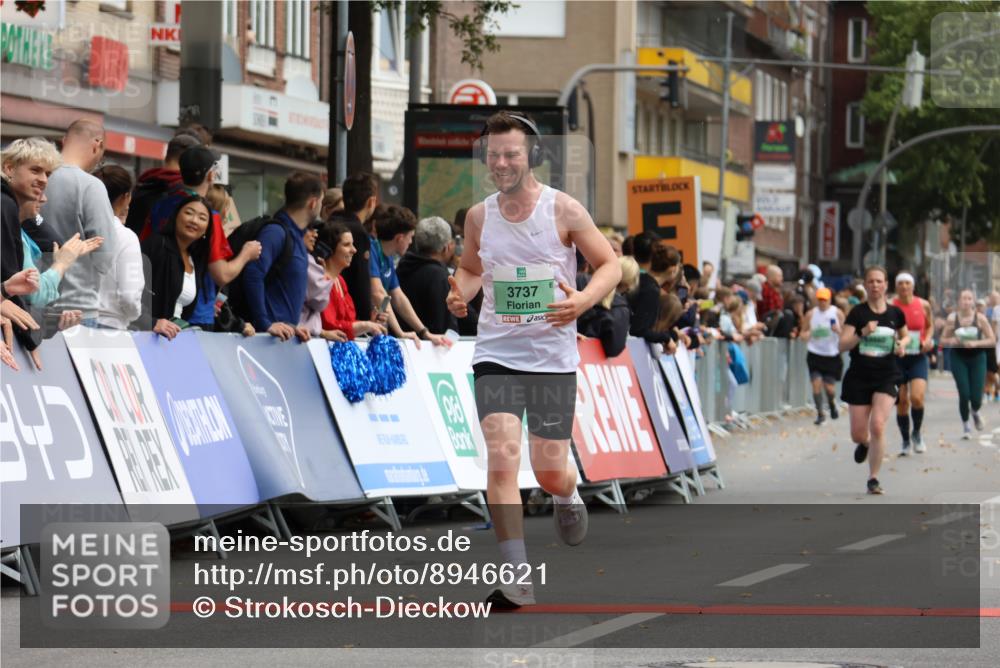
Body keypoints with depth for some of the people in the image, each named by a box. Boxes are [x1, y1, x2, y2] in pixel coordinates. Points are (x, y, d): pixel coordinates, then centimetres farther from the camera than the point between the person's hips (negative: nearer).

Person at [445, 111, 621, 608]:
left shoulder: (563, 210, -7)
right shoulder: (479, 217, 4)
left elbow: (610, 264, 0)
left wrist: (584, 300, -19)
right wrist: (459, 296, -2)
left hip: (552, 357, -2)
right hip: (496, 355, 2)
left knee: (550, 472, 4)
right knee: (502, 460, -15)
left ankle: (567, 497, 44)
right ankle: (517, 577, -12)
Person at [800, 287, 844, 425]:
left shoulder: (837, 313, -2)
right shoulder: (811, 314, 1)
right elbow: (803, 333, 10)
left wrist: (838, 330, -19)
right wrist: (804, 335, -14)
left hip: (832, 355, -1)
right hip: (815, 354, 1)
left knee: (829, 387, -1)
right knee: (816, 383, -11)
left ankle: (832, 403, 33)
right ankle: (820, 414, 3)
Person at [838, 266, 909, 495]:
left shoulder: (895, 313, 2)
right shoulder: (857, 313, -4)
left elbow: (905, 336, 21)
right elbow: (842, 345, -10)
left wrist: (901, 344, -2)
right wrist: (862, 333, -25)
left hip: (886, 376, 0)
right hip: (859, 377, 0)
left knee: (878, 425, -19)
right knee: (858, 434, 2)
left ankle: (873, 478, -7)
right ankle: (865, 443, 43)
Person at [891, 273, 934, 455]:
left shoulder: (923, 305, 0)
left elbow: (930, 326, 16)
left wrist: (928, 340, -3)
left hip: (918, 358, 0)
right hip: (897, 358, 0)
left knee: (917, 397, -18)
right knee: (901, 402, 2)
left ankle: (916, 433, 8)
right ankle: (906, 441, 20)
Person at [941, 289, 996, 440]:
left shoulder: (980, 318, -5)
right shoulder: (952, 319, -4)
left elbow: (992, 341, -4)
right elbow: (943, 340, 5)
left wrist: (976, 343, -18)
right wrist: (952, 341, -17)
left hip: (977, 358, 0)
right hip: (959, 358, 0)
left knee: (976, 397, -4)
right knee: (964, 394, -9)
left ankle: (975, 412, 33)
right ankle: (966, 425, 13)